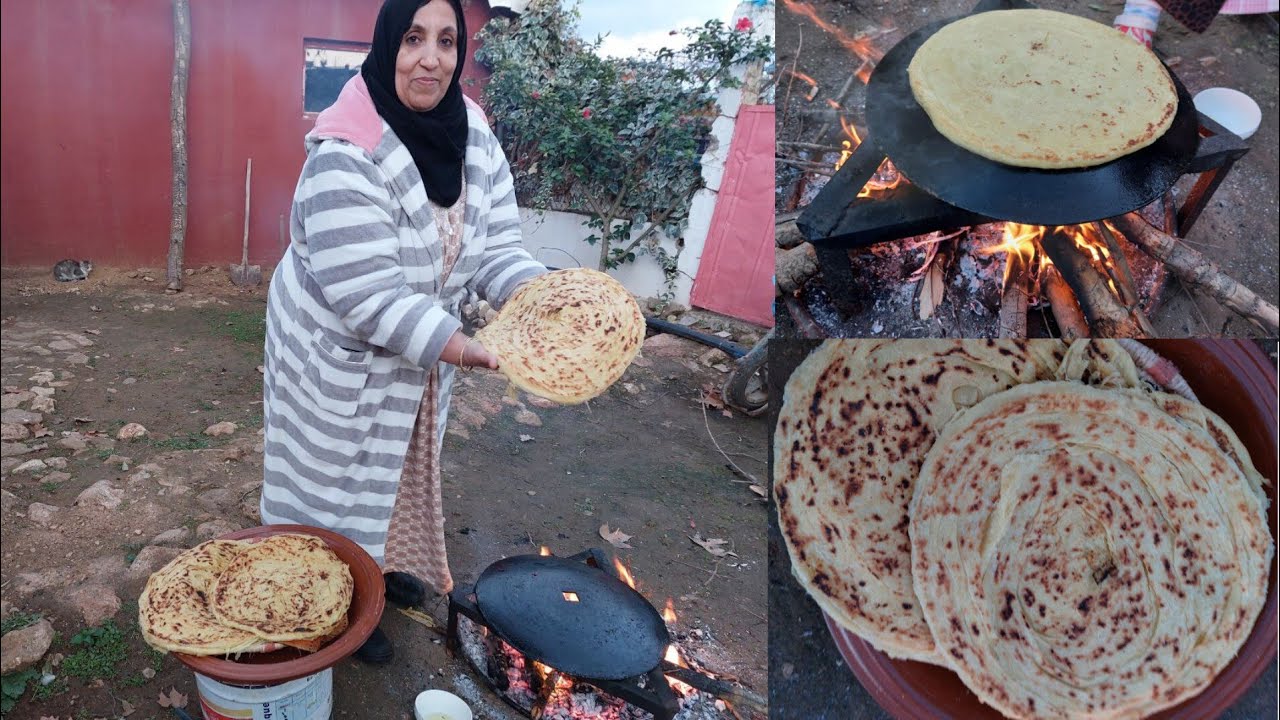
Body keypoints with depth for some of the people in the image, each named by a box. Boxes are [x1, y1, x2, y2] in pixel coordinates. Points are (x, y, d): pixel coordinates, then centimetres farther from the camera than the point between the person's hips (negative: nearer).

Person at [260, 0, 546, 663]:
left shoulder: (475, 141, -8)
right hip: (341, 358, -6)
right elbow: (366, 293, -33)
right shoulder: (346, 157, -29)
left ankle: (383, 560, 51)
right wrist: (466, 350, -36)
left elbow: (497, 248, -8)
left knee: (401, 464, 25)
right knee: (344, 475, 12)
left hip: (421, 352, 7)